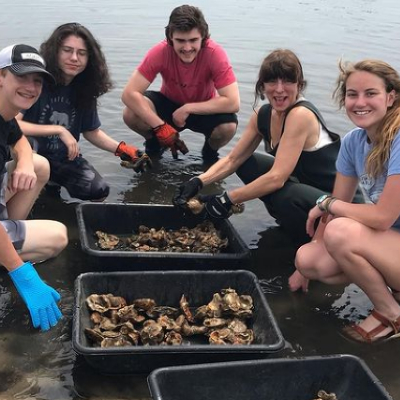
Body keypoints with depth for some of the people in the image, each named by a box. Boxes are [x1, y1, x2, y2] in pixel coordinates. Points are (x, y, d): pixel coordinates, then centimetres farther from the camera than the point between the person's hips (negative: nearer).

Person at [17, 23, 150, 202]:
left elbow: (92, 131, 6)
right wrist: (58, 130, -31)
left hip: (62, 156, 5)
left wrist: (122, 149, -8)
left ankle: (52, 184, 16)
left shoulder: (83, 88, -4)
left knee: (98, 192, -12)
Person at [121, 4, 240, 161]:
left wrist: (188, 109, -33)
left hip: (203, 110, -1)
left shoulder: (215, 54, -30)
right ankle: (154, 144, 8)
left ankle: (210, 151, 4)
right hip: (169, 104, 1)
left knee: (228, 126, -34)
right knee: (131, 114, -27)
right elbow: (129, 94, -30)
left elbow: (233, 103, -33)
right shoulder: (160, 52, -27)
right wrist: (160, 127, -39)